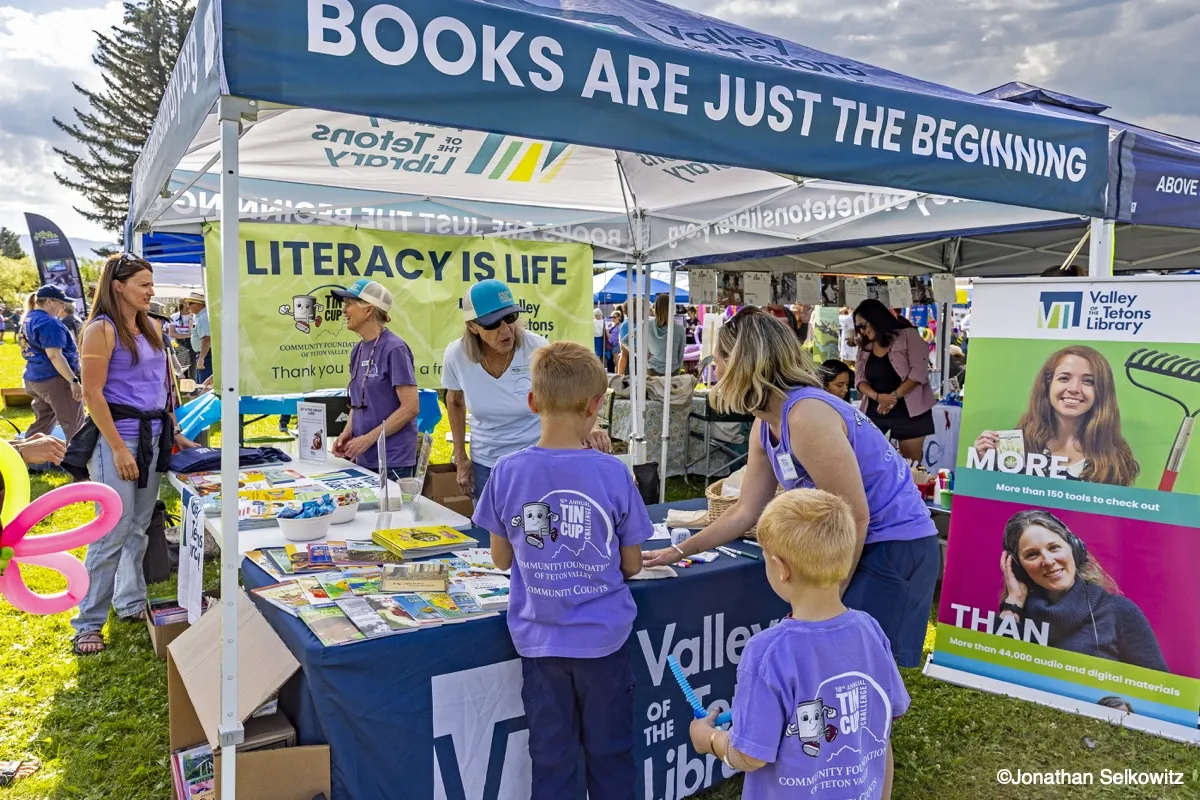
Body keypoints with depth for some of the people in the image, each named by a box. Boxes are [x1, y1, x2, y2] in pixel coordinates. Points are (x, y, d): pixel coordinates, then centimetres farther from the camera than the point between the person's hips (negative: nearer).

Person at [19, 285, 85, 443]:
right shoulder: (48, 322, -17)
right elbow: (54, 355, -25)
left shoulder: (29, 319, 15)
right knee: (74, 426, -2)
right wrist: (74, 381, -27)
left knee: (42, 423, 17)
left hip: (34, 379, 10)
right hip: (55, 379, -10)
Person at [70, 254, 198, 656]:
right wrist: (119, 449, -18)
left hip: (154, 436, 7)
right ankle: (88, 622, 7)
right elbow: (92, 394, -14)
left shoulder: (152, 326, 11)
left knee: (139, 527, 14)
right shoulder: (101, 329, -10)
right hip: (118, 436, -7)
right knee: (113, 532, -5)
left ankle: (131, 602, 27)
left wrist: (173, 432, 16)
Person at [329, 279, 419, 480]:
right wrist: (348, 432, 1)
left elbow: (411, 407, -17)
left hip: (392, 460, -7)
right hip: (364, 458, 7)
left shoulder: (394, 349, -13)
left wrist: (369, 438, -18)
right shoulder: (358, 350, 9)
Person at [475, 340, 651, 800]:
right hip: (603, 636, -1)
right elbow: (632, 566, -5)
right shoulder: (612, 473, -15)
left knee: (551, 757, 16)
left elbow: (501, 559, 1)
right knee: (610, 753, 17)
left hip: (539, 637, 1)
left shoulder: (507, 471, -11)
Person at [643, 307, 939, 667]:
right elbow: (745, 512, 12)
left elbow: (855, 518, -21)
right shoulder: (765, 427, 4)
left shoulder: (806, 416, -26)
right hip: (861, 545, 9)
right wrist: (677, 552, 13)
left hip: (894, 549, -9)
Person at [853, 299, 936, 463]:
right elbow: (859, 379, 3)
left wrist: (894, 396, -21)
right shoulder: (864, 346, 11)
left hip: (910, 410, -4)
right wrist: (878, 397, -16)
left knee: (911, 464, 2)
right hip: (875, 411, 4)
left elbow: (918, 372, -13)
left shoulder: (908, 335, -5)